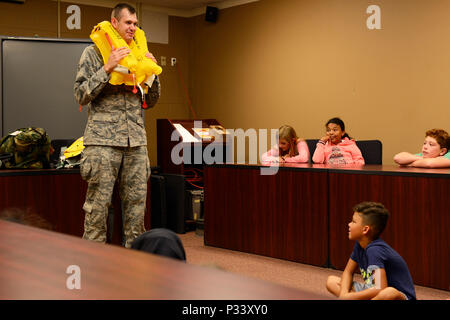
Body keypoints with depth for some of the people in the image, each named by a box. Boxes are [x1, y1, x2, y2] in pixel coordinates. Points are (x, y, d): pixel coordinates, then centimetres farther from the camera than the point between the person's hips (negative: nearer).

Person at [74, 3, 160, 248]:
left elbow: (151, 101, 20)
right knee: (98, 202, -4)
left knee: (137, 200, 6)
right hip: (103, 140, -4)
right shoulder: (93, 53, 5)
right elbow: (81, 95, -5)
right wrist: (107, 68, -13)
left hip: (136, 140, 5)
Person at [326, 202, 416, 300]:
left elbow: (381, 289, -36)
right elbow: (348, 272, 10)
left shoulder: (375, 249, -26)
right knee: (331, 281, 2)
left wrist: (348, 297, -24)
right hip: (374, 292, 8)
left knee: (389, 294, -43)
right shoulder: (360, 244, -1)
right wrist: (343, 293, -12)